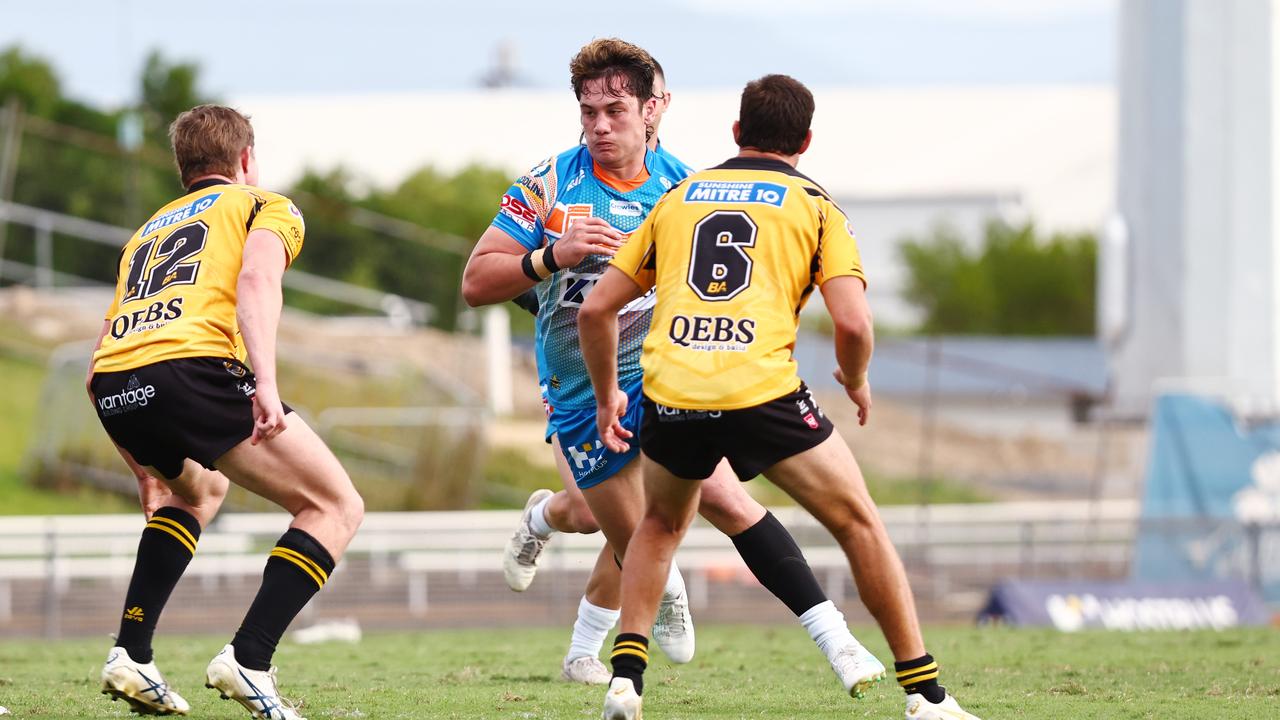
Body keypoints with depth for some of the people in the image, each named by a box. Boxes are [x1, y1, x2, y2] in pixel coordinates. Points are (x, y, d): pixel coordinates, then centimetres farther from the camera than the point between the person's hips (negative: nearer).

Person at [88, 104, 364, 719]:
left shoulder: (146, 232, 36)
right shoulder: (264, 206, 20)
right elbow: (257, 277, -5)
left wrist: (147, 471, 41)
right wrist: (265, 381, -18)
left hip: (115, 389, 6)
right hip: (194, 366, -6)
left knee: (199, 488, 36)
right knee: (336, 507, 4)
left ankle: (130, 654, 23)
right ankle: (247, 662, -11)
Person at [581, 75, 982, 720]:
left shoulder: (677, 198, 21)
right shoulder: (815, 206, 11)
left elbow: (596, 309, 20)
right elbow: (852, 322, -1)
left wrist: (607, 395, 34)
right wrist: (856, 382, 19)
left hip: (671, 394, 3)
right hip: (762, 392, -3)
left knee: (662, 523, 31)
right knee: (859, 524, 12)